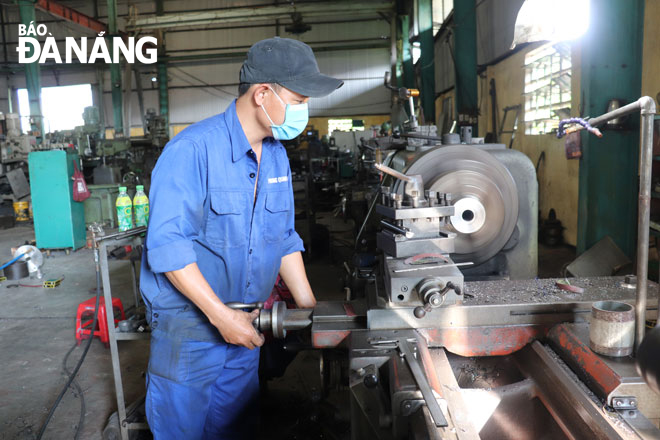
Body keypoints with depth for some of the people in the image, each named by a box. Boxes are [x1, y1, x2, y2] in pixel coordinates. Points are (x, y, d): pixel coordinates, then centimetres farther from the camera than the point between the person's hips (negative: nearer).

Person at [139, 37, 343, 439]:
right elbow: (168, 245, -23)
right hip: (189, 325, -6)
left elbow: (284, 239, 7)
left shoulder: (277, 156, 3)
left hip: (244, 325, 6)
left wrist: (310, 309, 2)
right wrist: (220, 315, -24)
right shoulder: (193, 150, -20)